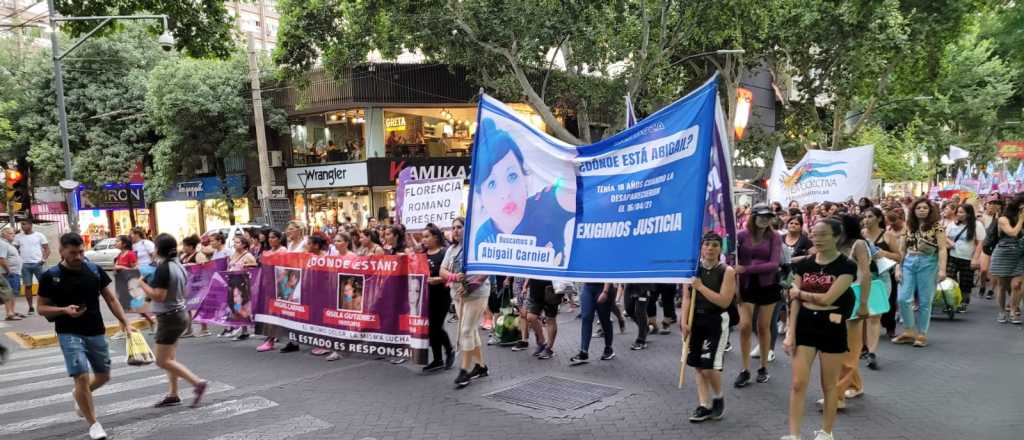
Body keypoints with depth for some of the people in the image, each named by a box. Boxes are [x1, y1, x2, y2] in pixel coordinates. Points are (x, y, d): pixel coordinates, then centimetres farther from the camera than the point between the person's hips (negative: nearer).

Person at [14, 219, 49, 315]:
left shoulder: (39, 235, 1)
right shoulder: (18, 237, 7)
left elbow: (47, 248, 1)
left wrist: (44, 259, -12)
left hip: (38, 264, -2)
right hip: (25, 265, 2)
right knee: (27, 286, 4)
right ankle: (31, 307, 11)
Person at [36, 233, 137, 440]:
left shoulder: (95, 270, 0)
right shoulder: (50, 276, -7)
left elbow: (111, 298, 5)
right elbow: (42, 308, -1)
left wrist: (125, 323, -2)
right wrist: (64, 310, -20)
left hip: (96, 332, 4)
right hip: (69, 334, -4)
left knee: (103, 376, 13)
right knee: (81, 377, -14)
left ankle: (79, 396, 46)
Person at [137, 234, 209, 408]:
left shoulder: (163, 268, -19)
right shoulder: (179, 265, 6)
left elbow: (159, 296, -23)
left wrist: (143, 284, -10)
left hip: (169, 317, -9)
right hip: (180, 312, 9)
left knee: (163, 361, -2)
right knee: (170, 358, 16)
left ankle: (197, 383, -6)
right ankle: (172, 394, 21)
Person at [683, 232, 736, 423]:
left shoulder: (727, 271, -8)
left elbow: (724, 301, -16)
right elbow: (686, 298, 1)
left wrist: (701, 287, -18)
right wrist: (684, 321, -9)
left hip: (716, 321, -4)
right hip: (696, 319, 4)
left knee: (709, 367, -8)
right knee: (698, 366, 8)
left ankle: (719, 398, 20)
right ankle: (704, 406, 18)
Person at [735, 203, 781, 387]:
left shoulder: (774, 237, -7)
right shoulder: (741, 236, -6)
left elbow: (774, 264, -16)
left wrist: (746, 269, -22)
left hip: (768, 286, 0)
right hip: (746, 285, 0)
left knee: (763, 327, 9)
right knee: (745, 326, -5)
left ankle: (764, 368, 23)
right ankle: (745, 370, 7)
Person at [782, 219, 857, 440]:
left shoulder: (846, 266, -9)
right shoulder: (803, 265, 3)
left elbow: (827, 298, -18)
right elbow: (795, 301, 1)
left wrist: (798, 292, -4)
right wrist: (790, 333, -5)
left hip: (832, 327, -3)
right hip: (805, 325, 3)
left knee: (829, 384, 10)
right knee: (798, 383, -1)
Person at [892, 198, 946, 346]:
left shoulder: (936, 226, -1)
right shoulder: (909, 226, 11)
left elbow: (942, 249, -7)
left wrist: (942, 269, -15)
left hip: (928, 263, -4)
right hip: (909, 263, 4)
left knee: (924, 301, 2)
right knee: (903, 298, -3)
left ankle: (922, 334, 13)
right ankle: (909, 331, 11)